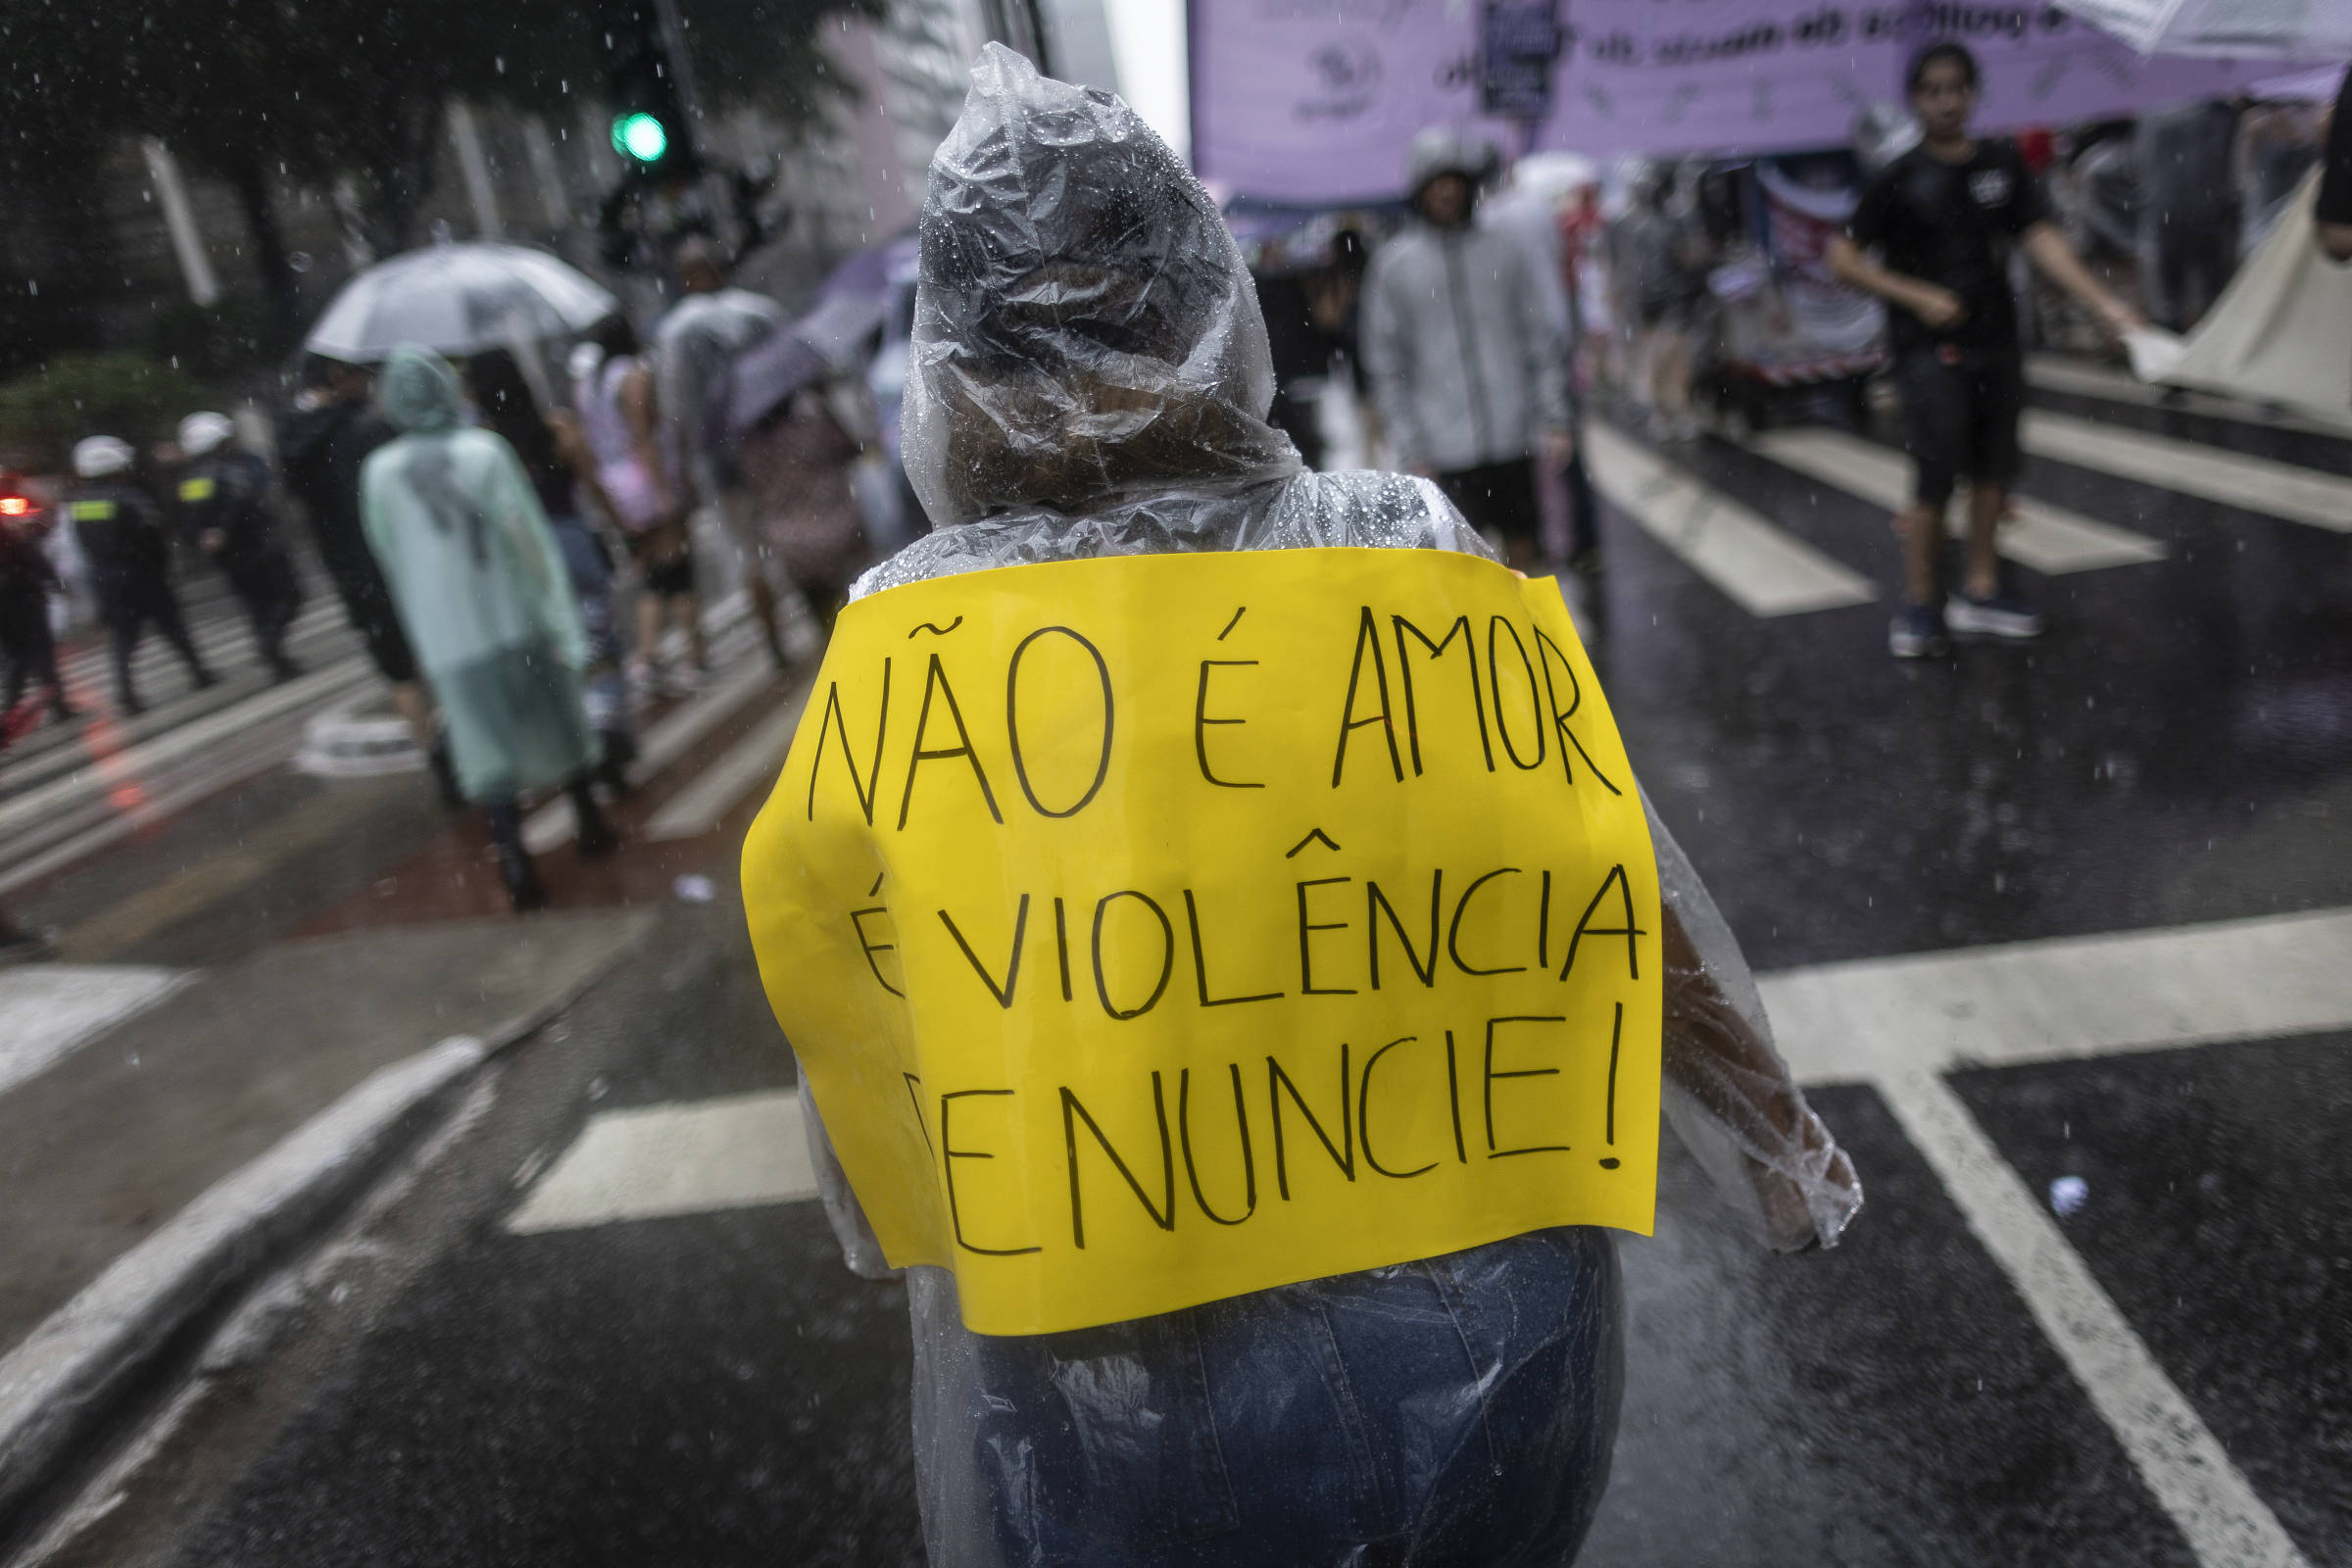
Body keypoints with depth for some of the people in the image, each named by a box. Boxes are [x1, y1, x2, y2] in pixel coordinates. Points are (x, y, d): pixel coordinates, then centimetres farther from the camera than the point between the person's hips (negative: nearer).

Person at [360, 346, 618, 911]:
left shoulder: (379, 472, -4)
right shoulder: (484, 451, -10)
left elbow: (391, 558, 7)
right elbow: (531, 542, -13)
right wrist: (563, 623, -9)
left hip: (446, 641, 1)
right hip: (518, 623, -1)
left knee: (487, 750, 6)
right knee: (557, 723, 17)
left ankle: (515, 861, 0)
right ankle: (591, 824, 31)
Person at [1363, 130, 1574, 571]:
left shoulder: (1504, 252, 8)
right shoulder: (1392, 265, 3)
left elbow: (1541, 343, 9)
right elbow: (1387, 365, 3)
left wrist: (1555, 422, 2)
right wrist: (1409, 452, -3)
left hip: (1512, 438, 2)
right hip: (1446, 447, -2)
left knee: (1523, 549, 10)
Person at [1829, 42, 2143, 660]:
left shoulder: (2004, 164, 6)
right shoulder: (1899, 180, -4)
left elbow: (2042, 239, 0)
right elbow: (1842, 258, -5)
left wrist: (2103, 302, -10)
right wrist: (1919, 297, -13)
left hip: (1996, 340, 5)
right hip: (1931, 348, -5)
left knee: (1993, 468, 10)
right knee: (1937, 475, -9)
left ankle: (1979, 590, 22)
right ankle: (1919, 603, 3)